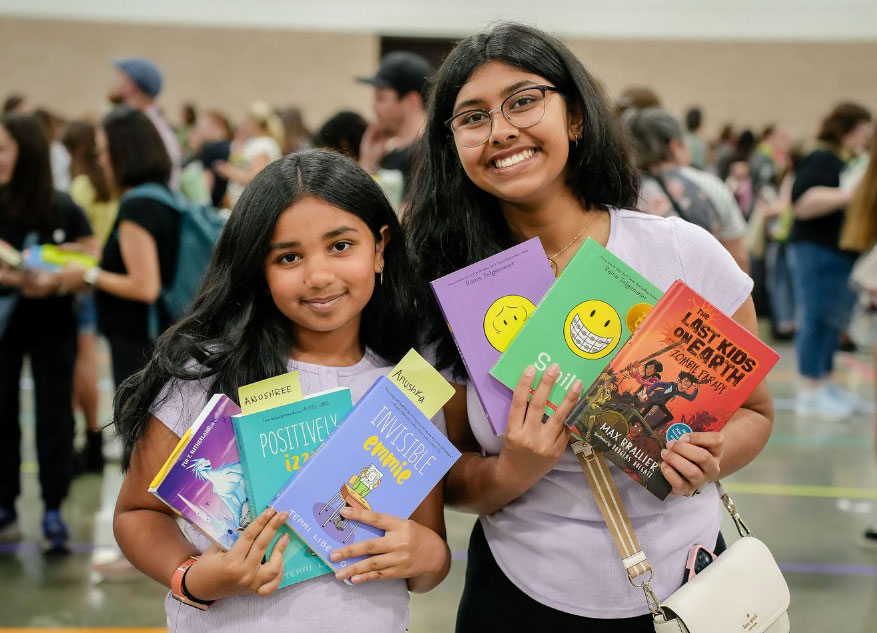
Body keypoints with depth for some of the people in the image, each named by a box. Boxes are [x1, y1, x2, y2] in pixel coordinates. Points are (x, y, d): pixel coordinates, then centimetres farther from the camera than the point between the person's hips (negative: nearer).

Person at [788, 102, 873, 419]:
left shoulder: (850, 163, 18)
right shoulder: (822, 160, -12)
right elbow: (804, 202, -24)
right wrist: (851, 194, -26)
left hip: (843, 256, 10)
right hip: (819, 251, -10)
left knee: (833, 322, 13)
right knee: (817, 320, -8)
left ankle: (824, 384, 21)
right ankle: (809, 393, -4)